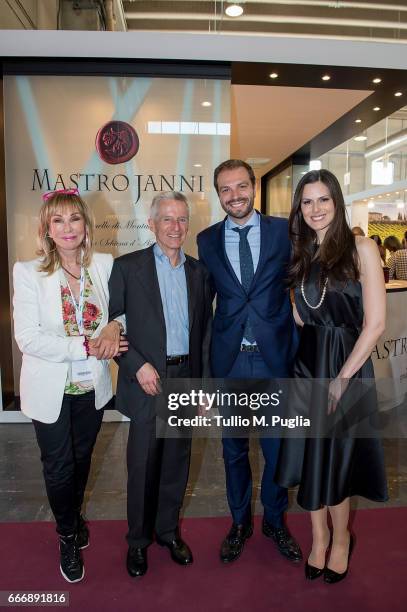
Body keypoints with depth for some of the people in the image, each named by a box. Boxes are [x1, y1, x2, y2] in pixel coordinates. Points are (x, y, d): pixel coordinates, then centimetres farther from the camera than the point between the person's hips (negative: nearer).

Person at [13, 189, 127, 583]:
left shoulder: (105, 265, -6)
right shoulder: (28, 272, -13)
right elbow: (27, 338, -18)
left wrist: (115, 326, -18)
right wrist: (86, 345, -24)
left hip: (92, 387, 3)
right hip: (51, 390, -2)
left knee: (82, 460, 23)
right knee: (58, 468, 15)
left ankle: (75, 515, 54)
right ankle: (68, 536, 44)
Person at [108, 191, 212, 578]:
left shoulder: (198, 271, 7)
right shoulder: (127, 267, -4)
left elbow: (205, 331, 9)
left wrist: (205, 385, 7)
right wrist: (138, 365, -15)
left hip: (186, 379, 4)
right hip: (147, 380, -3)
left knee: (177, 460, 15)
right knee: (142, 463, 7)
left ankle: (168, 530, 37)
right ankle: (138, 539, 30)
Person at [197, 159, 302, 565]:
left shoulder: (284, 231, -1)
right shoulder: (207, 241, 4)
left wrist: (298, 350, -6)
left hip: (275, 357, -1)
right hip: (229, 361, 1)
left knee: (277, 446, 14)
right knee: (234, 448, 16)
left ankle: (275, 521, 40)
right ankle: (240, 522, 40)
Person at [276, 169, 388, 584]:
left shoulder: (361, 249, -8)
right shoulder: (302, 256, 8)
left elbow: (375, 323, -12)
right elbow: (301, 317, 8)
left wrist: (342, 377, -14)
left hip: (347, 366, -4)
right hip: (307, 364, 4)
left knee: (336, 455, 10)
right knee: (310, 454, 11)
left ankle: (340, 538, 37)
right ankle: (319, 537, 35)